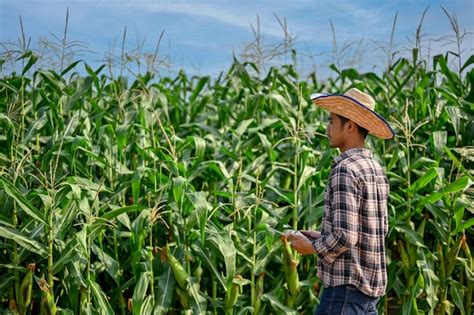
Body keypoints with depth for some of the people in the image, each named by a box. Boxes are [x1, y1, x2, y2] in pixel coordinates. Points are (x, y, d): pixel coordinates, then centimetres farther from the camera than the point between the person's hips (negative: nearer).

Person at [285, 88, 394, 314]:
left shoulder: (345, 170, -17)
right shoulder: (375, 169, 11)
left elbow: (344, 236, -23)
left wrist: (311, 247, -6)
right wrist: (321, 237, 14)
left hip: (347, 286, -9)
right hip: (372, 284, 9)